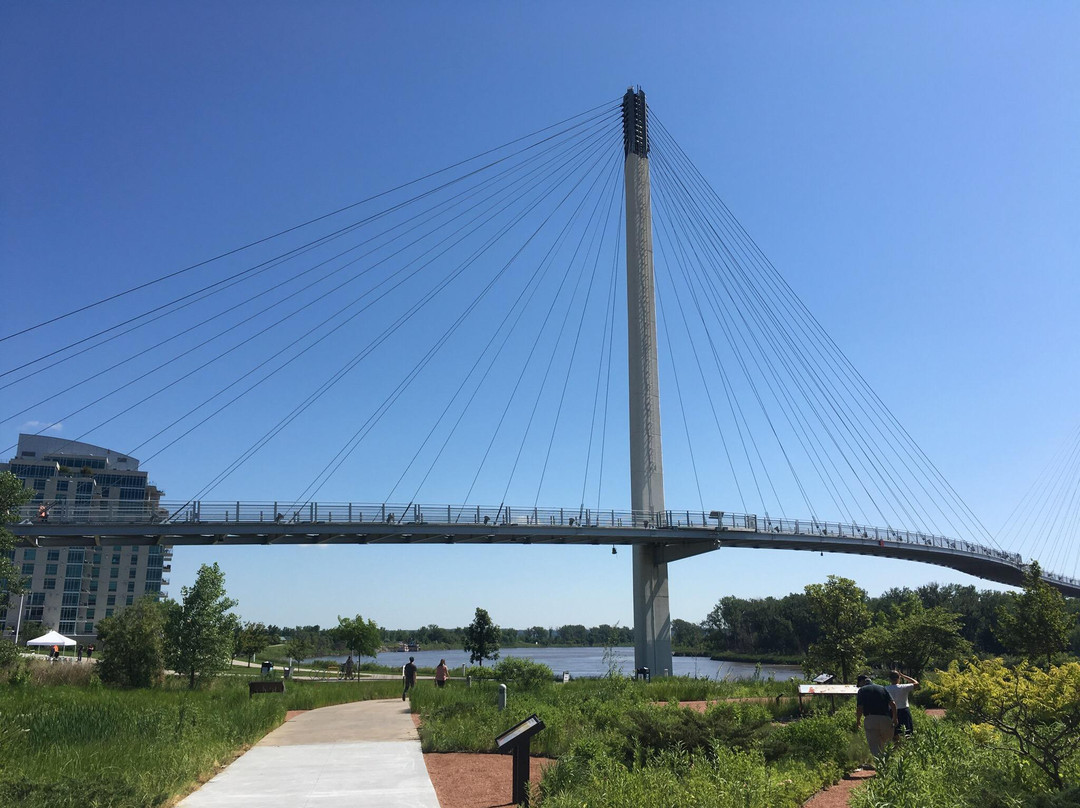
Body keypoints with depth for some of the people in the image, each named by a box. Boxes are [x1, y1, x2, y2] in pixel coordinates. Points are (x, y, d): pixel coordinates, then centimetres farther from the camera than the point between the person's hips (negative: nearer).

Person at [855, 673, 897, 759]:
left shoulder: (862, 690, 5)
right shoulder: (882, 688, 15)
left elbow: (859, 708, -2)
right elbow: (893, 704, 5)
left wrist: (858, 721, 12)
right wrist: (894, 719, 14)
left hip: (870, 719, -3)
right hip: (886, 719, 3)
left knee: (874, 747, -1)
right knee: (883, 745, 22)